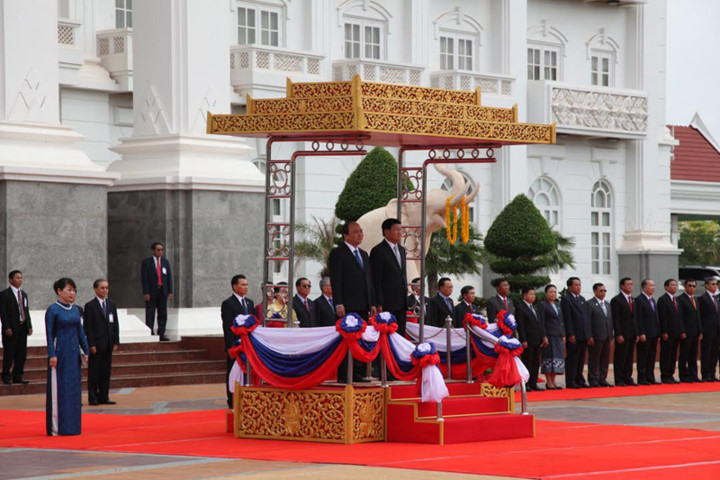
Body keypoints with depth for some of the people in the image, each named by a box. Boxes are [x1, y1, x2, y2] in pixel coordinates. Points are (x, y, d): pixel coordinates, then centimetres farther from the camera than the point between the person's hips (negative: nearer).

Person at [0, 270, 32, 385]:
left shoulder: (23, 294, 16)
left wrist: (29, 326, 8)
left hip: (23, 328, 6)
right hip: (11, 330, -6)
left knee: (22, 354, 7)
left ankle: (17, 377, 14)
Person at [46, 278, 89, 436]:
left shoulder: (75, 310, 11)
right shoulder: (53, 310, -7)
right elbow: (49, 334, -9)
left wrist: (86, 351, 11)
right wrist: (52, 354, -14)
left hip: (73, 353, 6)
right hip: (60, 351, -6)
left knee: (74, 389, 7)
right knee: (58, 389, -4)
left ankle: (72, 425, 14)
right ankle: (56, 427, 0)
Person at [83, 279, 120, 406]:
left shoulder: (111, 304, 12)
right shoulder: (90, 306, -5)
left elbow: (115, 324, 13)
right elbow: (88, 327, -8)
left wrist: (116, 341, 5)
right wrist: (91, 344, -14)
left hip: (108, 344, 5)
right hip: (96, 345, -5)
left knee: (106, 371, 7)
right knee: (94, 372, -1)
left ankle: (104, 397, 13)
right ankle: (93, 398, 3)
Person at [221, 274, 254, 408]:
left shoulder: (249, 303, 15)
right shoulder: (228, 304, -6)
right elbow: (227, 327, -10)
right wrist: (230, 347, -16)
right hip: (235, 345, -6)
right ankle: (233, 401, 5)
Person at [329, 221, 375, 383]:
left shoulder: (364, 255, 21)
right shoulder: (338, 253, -3)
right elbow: (335, 280, -9)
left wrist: (372, 303, 15)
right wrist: (338, 304, -17)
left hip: (363, 307, 7)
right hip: (347, 307, -7)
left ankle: (358, 374, 8)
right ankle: (344, 376, -5)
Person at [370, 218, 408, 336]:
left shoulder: (401, 249, 17)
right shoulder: (378, 251, -7)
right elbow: (376, 280, -10)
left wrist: (405, 298, 16)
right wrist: (379, 304, -14)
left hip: (401, 304, 8)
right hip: (387, 304, -7)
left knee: (400, 335, 6)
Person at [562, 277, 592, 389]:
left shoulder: (582, 299, 19)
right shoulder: (566, 299, -5)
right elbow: (567, 318, -11)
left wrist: (589, 335, 14)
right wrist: (571, 335, -17)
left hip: (584, 336, 7)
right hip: (574, 336, -7)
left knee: (581, 360, 9)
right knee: (572, 359, -4)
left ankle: (579, 380, 15)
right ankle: (570, 382, -1)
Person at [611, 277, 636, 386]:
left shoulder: (632, 300, 17)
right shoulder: (616, 300, -6)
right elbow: (615, 319, -11)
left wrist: (636, 333, 13)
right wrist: (618, 334, -17)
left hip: (632, 334, 7)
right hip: (622, 334, -7)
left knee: (629, 358, 8)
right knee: (620, 357, -4)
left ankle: (628, 378, 13)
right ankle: (619, 380, -1)